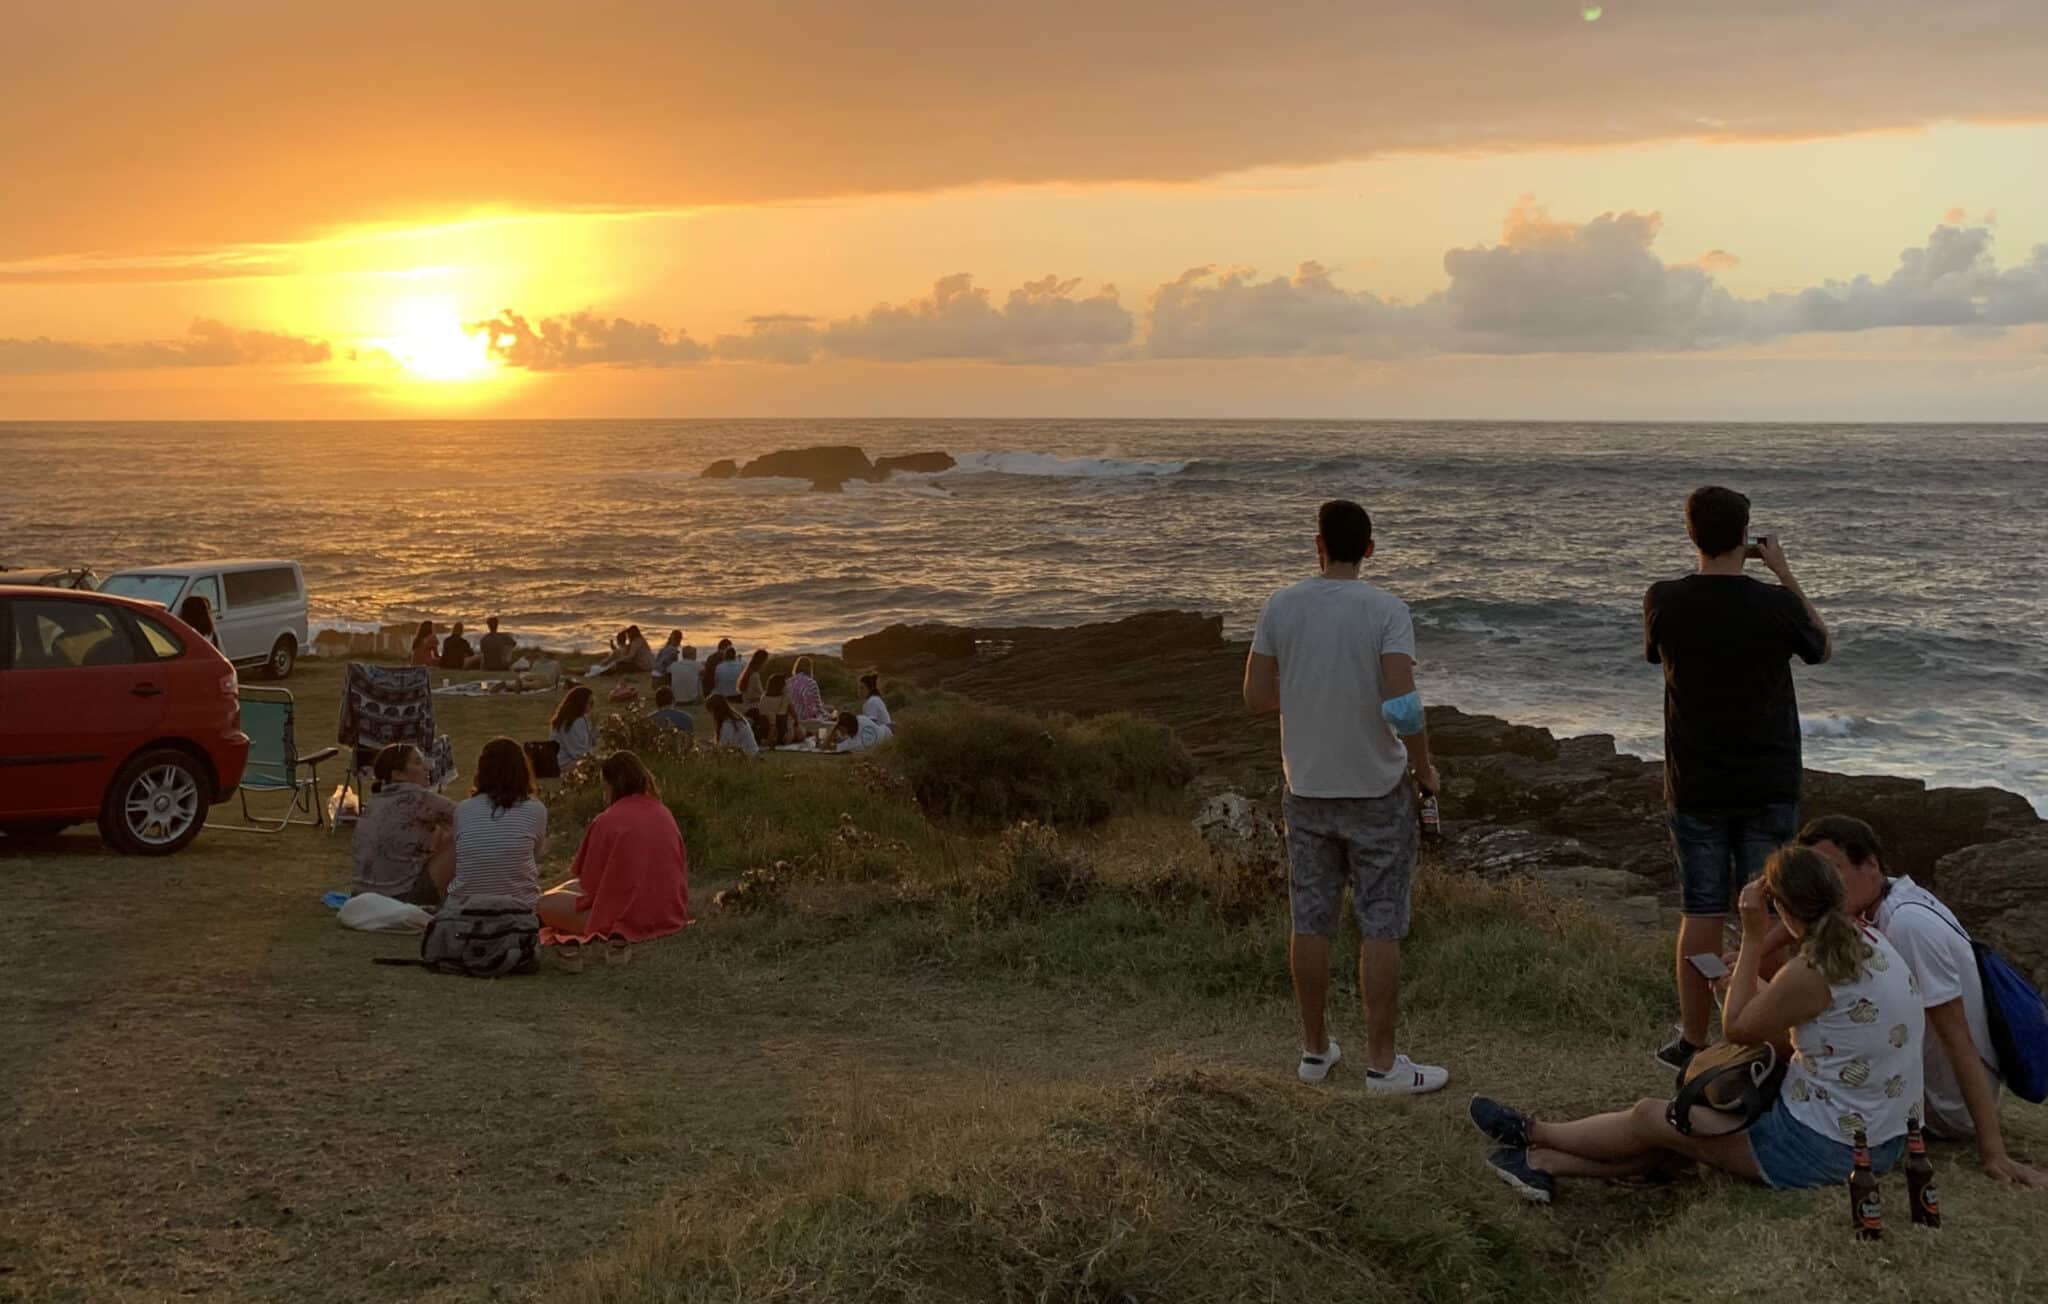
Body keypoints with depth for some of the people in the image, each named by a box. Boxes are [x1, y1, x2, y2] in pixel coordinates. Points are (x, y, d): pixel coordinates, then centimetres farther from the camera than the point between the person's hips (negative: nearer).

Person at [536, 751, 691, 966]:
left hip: (628, 916, -7)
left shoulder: (606, 822, -13)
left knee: (543, 904, 8)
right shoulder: (665, 815, 4)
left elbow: (589, 885, -9)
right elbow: (681, 870, 13)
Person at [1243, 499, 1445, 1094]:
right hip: (1377, 791, -3)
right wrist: (1424, 766, -5)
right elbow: (1402, 706, -22)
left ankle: (1315, 1048, 24)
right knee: (1380, 929, 4)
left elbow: (1256, 695, 1)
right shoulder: (1386, 610, -14)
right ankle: (1382, 1062, 10)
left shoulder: (1281, 606, -4)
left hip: (1307, 791, 4)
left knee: (1311, 922, 13)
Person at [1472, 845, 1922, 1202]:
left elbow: (1736, 1028, -8)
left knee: (1650, 1118, 6)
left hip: (1823, 1149, -8)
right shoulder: (1870, 941, 1)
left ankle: (1534, 1135, 26)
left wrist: (1753, 938, -9)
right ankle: (1546, 1163, 21)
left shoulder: (1810, 972, -25)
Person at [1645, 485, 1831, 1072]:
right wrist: (1784, 573, 12)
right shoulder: (1775, 604, -12)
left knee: (1701, 915, 7)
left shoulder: (1663, 601, -10)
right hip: (1769, 785, -1)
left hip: (1696, 787, 1)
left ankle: (1692, 1042, 14)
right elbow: (1821, 648, 10)